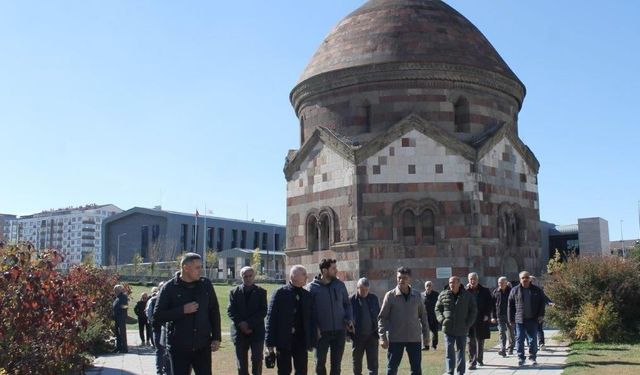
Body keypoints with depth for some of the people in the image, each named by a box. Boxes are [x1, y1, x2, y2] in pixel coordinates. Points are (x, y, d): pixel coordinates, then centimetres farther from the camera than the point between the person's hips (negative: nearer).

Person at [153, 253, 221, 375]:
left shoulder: (206, 285, 3)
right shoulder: (170, 288, -5)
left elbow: (214, 312, 9)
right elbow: (157, 316, -8)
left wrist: (216, 337, 4)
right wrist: (182, 310, -18)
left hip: (203, 346, 2)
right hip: (179, 348, -2)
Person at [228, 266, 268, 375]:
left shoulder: (261, 292, 4)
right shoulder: (234, 292, 7)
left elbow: (263, 311, -4)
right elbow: (230, 311, 0)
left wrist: (249, 323, -14)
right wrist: (240, 324, -14)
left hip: (257, 331, -1)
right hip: (240, 332, 1)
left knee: (257, 360, -1)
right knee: (241, 362, 5)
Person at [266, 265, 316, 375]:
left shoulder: (307, 295, 6)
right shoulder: (280, 293, -6)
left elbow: (311, 319, 9)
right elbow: (271, 317, -7)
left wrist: (312, 341, 6)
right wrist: (270, 342, -10)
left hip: (301, 341, 4)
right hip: (283, 340, -3)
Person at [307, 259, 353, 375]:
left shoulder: (340, 285, 5)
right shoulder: (312, 287, -5)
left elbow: (347, 304, 14)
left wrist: (349, 319, -1)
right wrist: (315, 327, -14)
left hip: (340, 331, 3)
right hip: (322, 332, -3)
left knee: (336, 363, 10)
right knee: (320, 362, 4)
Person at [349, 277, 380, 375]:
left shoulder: (373, 298, 4)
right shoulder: (352, 300, -7)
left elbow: (379, 315, 11)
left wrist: (378, 331, 5)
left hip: (372, 335, 2)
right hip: (357, 336, -2)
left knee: (373, 362, 1)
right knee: (357, 361, 11)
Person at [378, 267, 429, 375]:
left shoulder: (417, 295, 4)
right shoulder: (390, 295, -4)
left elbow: (423, 315, 12)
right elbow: (382, 317, -3)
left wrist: (426, 334, 9)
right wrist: (382, 337, -10)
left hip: (414, 338, 2)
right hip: (395, 339, -2)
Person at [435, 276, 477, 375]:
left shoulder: (467, 296, 1)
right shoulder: (443, 295, 2)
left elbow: (473, 311, 5)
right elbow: (437, 309, 9)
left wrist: (468, 323, -4)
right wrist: (442, 320, -6)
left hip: (462, 330, 0)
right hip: (448, 329, 0)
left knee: (461, 351, 9)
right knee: (449, 352, -4)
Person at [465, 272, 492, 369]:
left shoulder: (485, 291, 3)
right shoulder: (466, 291, 1)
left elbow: (490, 303, 4)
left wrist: (487, 315, -6)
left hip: (482, 320, 2)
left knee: (480, 341, 14)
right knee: (471, 341, -5)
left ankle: (480, 359, 30)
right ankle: (472, 362, -4)